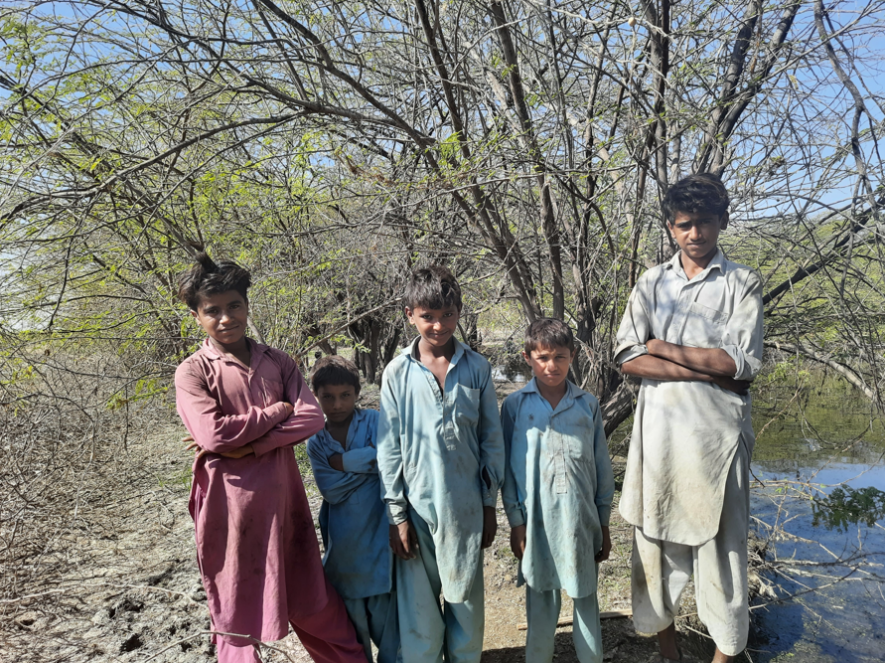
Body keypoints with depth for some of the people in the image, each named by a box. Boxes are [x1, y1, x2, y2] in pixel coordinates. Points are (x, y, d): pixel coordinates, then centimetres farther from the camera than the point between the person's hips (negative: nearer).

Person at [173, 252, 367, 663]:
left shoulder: (277, 362, 4)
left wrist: (247, 445, -16)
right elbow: (213, 433, -21)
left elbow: (312, 418, -8)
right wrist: (276, 411, -10)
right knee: (236, 611, 14)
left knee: (311, 601, 17)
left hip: (282, 499, 3)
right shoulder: (192, 372, -6)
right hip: (229, 506, -3)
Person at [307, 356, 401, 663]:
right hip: (343, 541, 3)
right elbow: (330, 490, -7)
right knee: (350, 613, 16)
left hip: (377, 532, -3)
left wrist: (340, 461, -13)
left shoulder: (374, 421, -3)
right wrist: (365, 463, -14)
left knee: (384, 609, 4)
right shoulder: (315, 442, 5)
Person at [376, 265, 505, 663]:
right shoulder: (398, 372, -3)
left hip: (465, 508, 1)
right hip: (417, 506, 0)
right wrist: (396, 514, -3)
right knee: (419, 607, 9)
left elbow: (492, 439, 4)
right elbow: (388, 447, -1)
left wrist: (490, 505, 5)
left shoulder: (476, 368, -2)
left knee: (466, 603, 13)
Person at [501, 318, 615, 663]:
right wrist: (516, 521, -1)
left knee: (586, 600, 12)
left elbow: (602, 466, 8)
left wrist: (603, 524, 9)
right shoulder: (515, 405, -1)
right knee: (541, 603, 11)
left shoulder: (588, 404, 3)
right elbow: (507, 467, 2)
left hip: (581, 519, 1)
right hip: (536, 519, -1)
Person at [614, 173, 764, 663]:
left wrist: (664, 349, -8)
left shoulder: (742, 284, 2)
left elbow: (741, 362, -11)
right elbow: (628, 358, -5)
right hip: (658, 432, 3)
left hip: (716, 435, -2)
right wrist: (706, 368, -12)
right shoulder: (651, 283, 7)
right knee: (655, 539, 11)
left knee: (720, 544, 6)